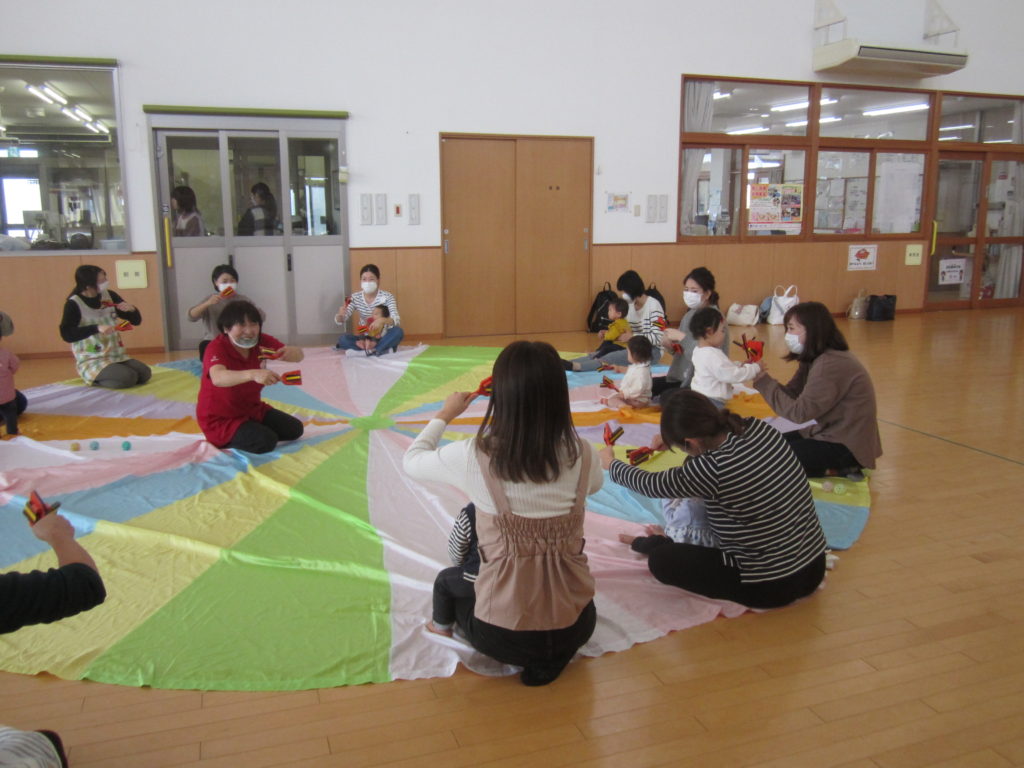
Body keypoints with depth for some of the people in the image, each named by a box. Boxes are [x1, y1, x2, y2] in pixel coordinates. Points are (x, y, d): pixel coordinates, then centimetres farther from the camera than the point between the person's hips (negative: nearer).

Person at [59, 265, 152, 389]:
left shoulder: (109, 296, 4)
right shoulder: (74, 304, -11)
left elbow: (137, 321, 9)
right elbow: (66, 334, -23)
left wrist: (131, 309, -14)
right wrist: (96, 328, -33)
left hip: (117, 356, 6)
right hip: (92, 362, -6)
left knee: (144, 373, -15)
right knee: (128, 378, -28)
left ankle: (105, 376, 8)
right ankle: (94, 379, -1)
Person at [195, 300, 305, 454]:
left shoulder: (262, 341, -8)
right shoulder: (216, 348, -26)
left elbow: (299, 355, -11)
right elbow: (218, 378, -49)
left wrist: (289, 352, -37)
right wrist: (253, 374, -67)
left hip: (252, 409, 7)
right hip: (220, 419, -7)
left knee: (294, 429, 0)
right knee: (266, 441, -26)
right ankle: (224, 441, -1)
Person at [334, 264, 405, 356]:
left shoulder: (387, 297, -12)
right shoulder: (355, 298, -4)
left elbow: (396, 321, -24)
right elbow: (339, 322, -8)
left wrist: (382, 320, -46)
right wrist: (340, 315, -32)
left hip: (383, 338, -2)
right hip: (365, 338, 2)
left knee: (398, 331, -32)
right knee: (342, 338, -25)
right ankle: (384, 348, -25)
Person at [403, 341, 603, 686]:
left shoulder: (474, 455, -18)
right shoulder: (582, 455, -11)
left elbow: (411, 461, 3)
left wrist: (444, 415, 19)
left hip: (503, 635, -2)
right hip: (576, 626, 2)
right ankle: (551, 653, 14)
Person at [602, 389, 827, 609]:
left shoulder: (713, 469, -28)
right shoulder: (761, 428, -9)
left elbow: (650, 485, -8)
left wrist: (610, 463, 10)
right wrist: (670, 440, 17)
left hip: (771, 586, -7)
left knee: (660, 559, 2)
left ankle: (651, 543, 31)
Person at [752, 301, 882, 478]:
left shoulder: (831, 365, -26)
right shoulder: (815, 358, 6)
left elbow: (799, 413, -28)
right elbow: (791, 394, -1)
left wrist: (763, 380, -24)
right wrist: (758, 375, -15)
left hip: (846, 446, -10)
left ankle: (838, 470, 0)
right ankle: (838, 467, 11)